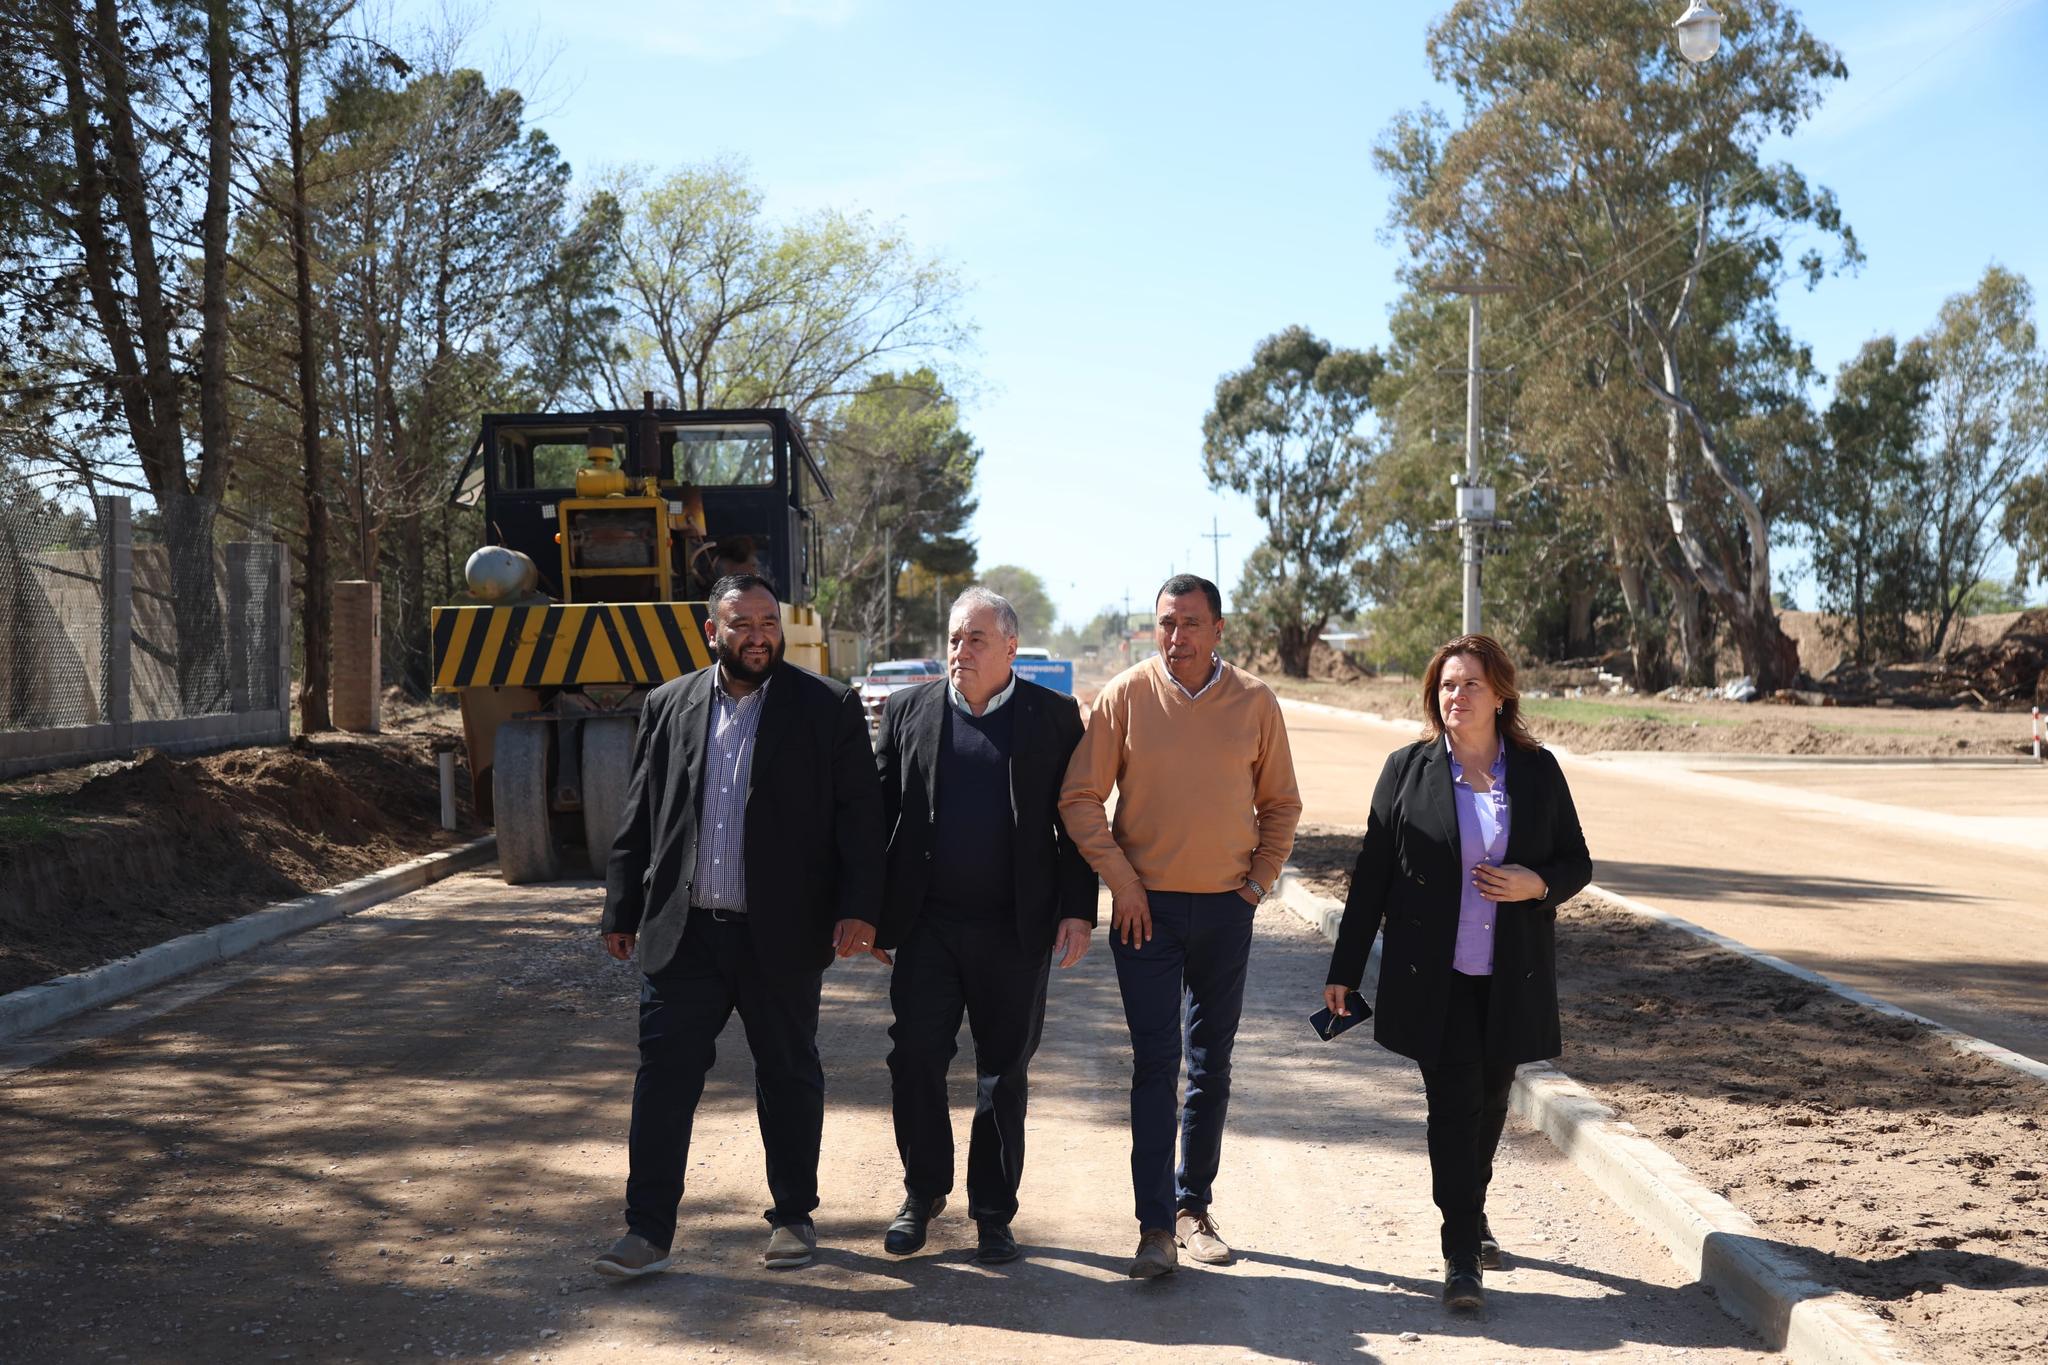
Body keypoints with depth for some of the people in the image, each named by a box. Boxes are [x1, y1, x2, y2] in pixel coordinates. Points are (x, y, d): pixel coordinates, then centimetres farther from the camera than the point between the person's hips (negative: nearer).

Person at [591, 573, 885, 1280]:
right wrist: (622, 911, 9)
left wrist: (858, 907, -12)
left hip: (781, 934, -2)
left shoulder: (828, 708, -1)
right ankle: (648, 1231, 9)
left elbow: (859, 814, -4)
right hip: (683, 931, 2)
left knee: (789, 1077, 11)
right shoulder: (667, 706, 8)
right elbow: (638, 818, 11)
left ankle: (793, 1215, 26)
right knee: (664, 1075, 1)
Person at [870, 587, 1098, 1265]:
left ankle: (993, 1210, 22)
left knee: (1005, 1073, 8)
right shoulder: (908, 710, 6)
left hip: (1015, 929, -1)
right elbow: (879, 812, 7)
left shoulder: (1054, 716, 3)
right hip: (928, 923, 1)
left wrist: (1078, 910, -4)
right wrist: (871, 912, 3)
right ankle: (924, 1191, 23)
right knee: (914, 1059, 2)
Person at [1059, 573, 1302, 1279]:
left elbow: (1280, 804, 10)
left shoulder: (1254, 701, 0)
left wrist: (1259, 881, 1)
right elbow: (1080, 798, -3)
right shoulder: (1125, 695, -5)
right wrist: (1122, 883, -7)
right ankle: (1155, 1227, -1)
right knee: (1155, 1065, -4)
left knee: (1211, 1067, 11)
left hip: (1227, 908, 2)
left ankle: (1194, 1207, 24)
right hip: (1149, 906, -2)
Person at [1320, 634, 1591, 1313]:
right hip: (1433, 977, -2)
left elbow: (1576, 863, 10)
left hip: (1511, 978, 2)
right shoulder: (1407, 768, -1)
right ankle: (1462, 1255, 0)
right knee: (1454, 1103, -6)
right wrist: (1345, 969, 1)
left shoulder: (1538, 769, 4)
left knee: (1490, 1100, 15)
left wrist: (1538, 883, -14)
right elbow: (1373, 871, 1)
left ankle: (1472, 1212, 39)